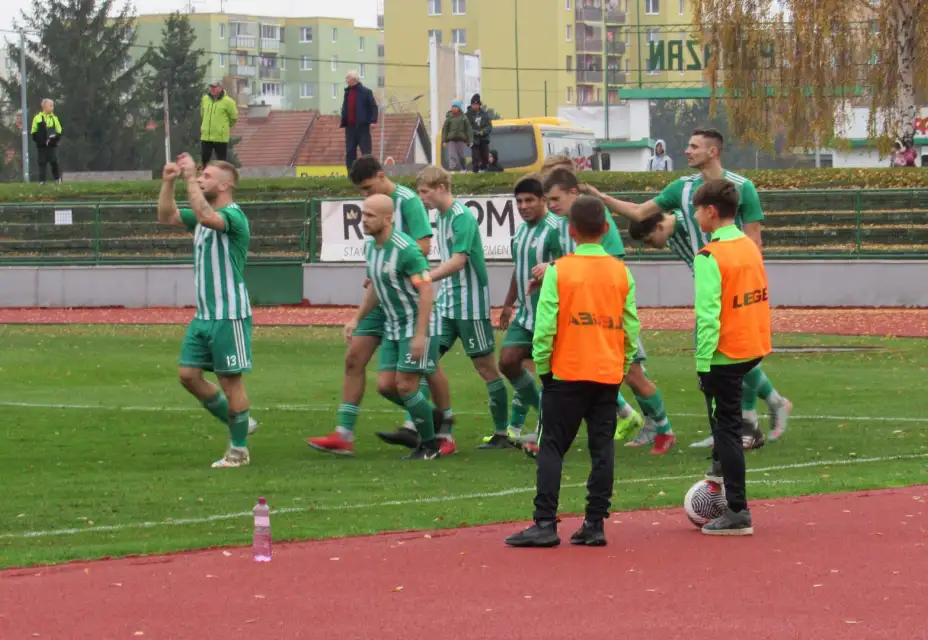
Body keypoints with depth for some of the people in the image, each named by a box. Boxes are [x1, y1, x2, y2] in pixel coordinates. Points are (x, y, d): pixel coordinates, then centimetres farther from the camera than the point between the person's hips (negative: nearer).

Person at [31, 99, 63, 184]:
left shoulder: (54, 118, 9)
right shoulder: (37, 118, 3)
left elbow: (59, 131, 9)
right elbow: (34, 133, 4)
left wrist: (56, 138, -9)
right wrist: (38, 140, -9)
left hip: (52, 145, 1)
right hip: (41, 145, -1)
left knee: (54, 161, -7)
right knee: (42, 163, 1)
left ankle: (57, 179, 7)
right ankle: (42, 181, 4)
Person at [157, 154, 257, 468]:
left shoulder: (233, 216, -15)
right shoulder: (203, 216, 13)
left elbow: (205, 216, -35)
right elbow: (166, 217, 20)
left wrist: (190, 178, -28)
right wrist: (168, 182, 6)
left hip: (229, 315, -9)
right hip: (204, 313, 9)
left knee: (230, 380, -2)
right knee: (188, 374, 8)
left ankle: (239, 450, 8)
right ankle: (239, 423, 22)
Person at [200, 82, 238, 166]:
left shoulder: (227, 101, -9)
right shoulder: (205, 99, 6)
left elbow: (234, 117, 2)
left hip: (221, 137, -5)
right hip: (205, 136, 5)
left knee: (222, 160, 2)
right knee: (204, 159, 8)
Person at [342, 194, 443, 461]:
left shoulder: (405, 249, -22)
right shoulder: (370, 247, 5)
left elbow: (426, 290, -23)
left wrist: (420, 334, -26)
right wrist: (357, 318, 17)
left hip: (417, 327, -8)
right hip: (393, 328, 8)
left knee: (405, 386, -9)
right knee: (385, 385, 3)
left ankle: (429, 445, 8)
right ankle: (430, 418, 25)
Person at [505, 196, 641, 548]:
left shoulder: (558, 271, -8)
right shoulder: (621, 272, 2)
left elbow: (545, 325, -10)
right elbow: (631, 327, 3)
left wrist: (542, 367, 1)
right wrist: (623, 366, 13)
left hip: (567, 373, -3)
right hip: (609, 374, 3)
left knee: (552, 448, 2)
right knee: (602, 449, 7)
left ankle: (545, 524, -4)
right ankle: (595, 524, 4)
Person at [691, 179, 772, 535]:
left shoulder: (709, 258, -17)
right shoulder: (750, 247, 8)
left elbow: (707, 316, -21)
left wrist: (702, 362, -17)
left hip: (725, 355, -8)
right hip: (755, 348, 8)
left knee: (727, 427, 0)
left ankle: (737, 513, 2)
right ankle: (722, 466, 37)